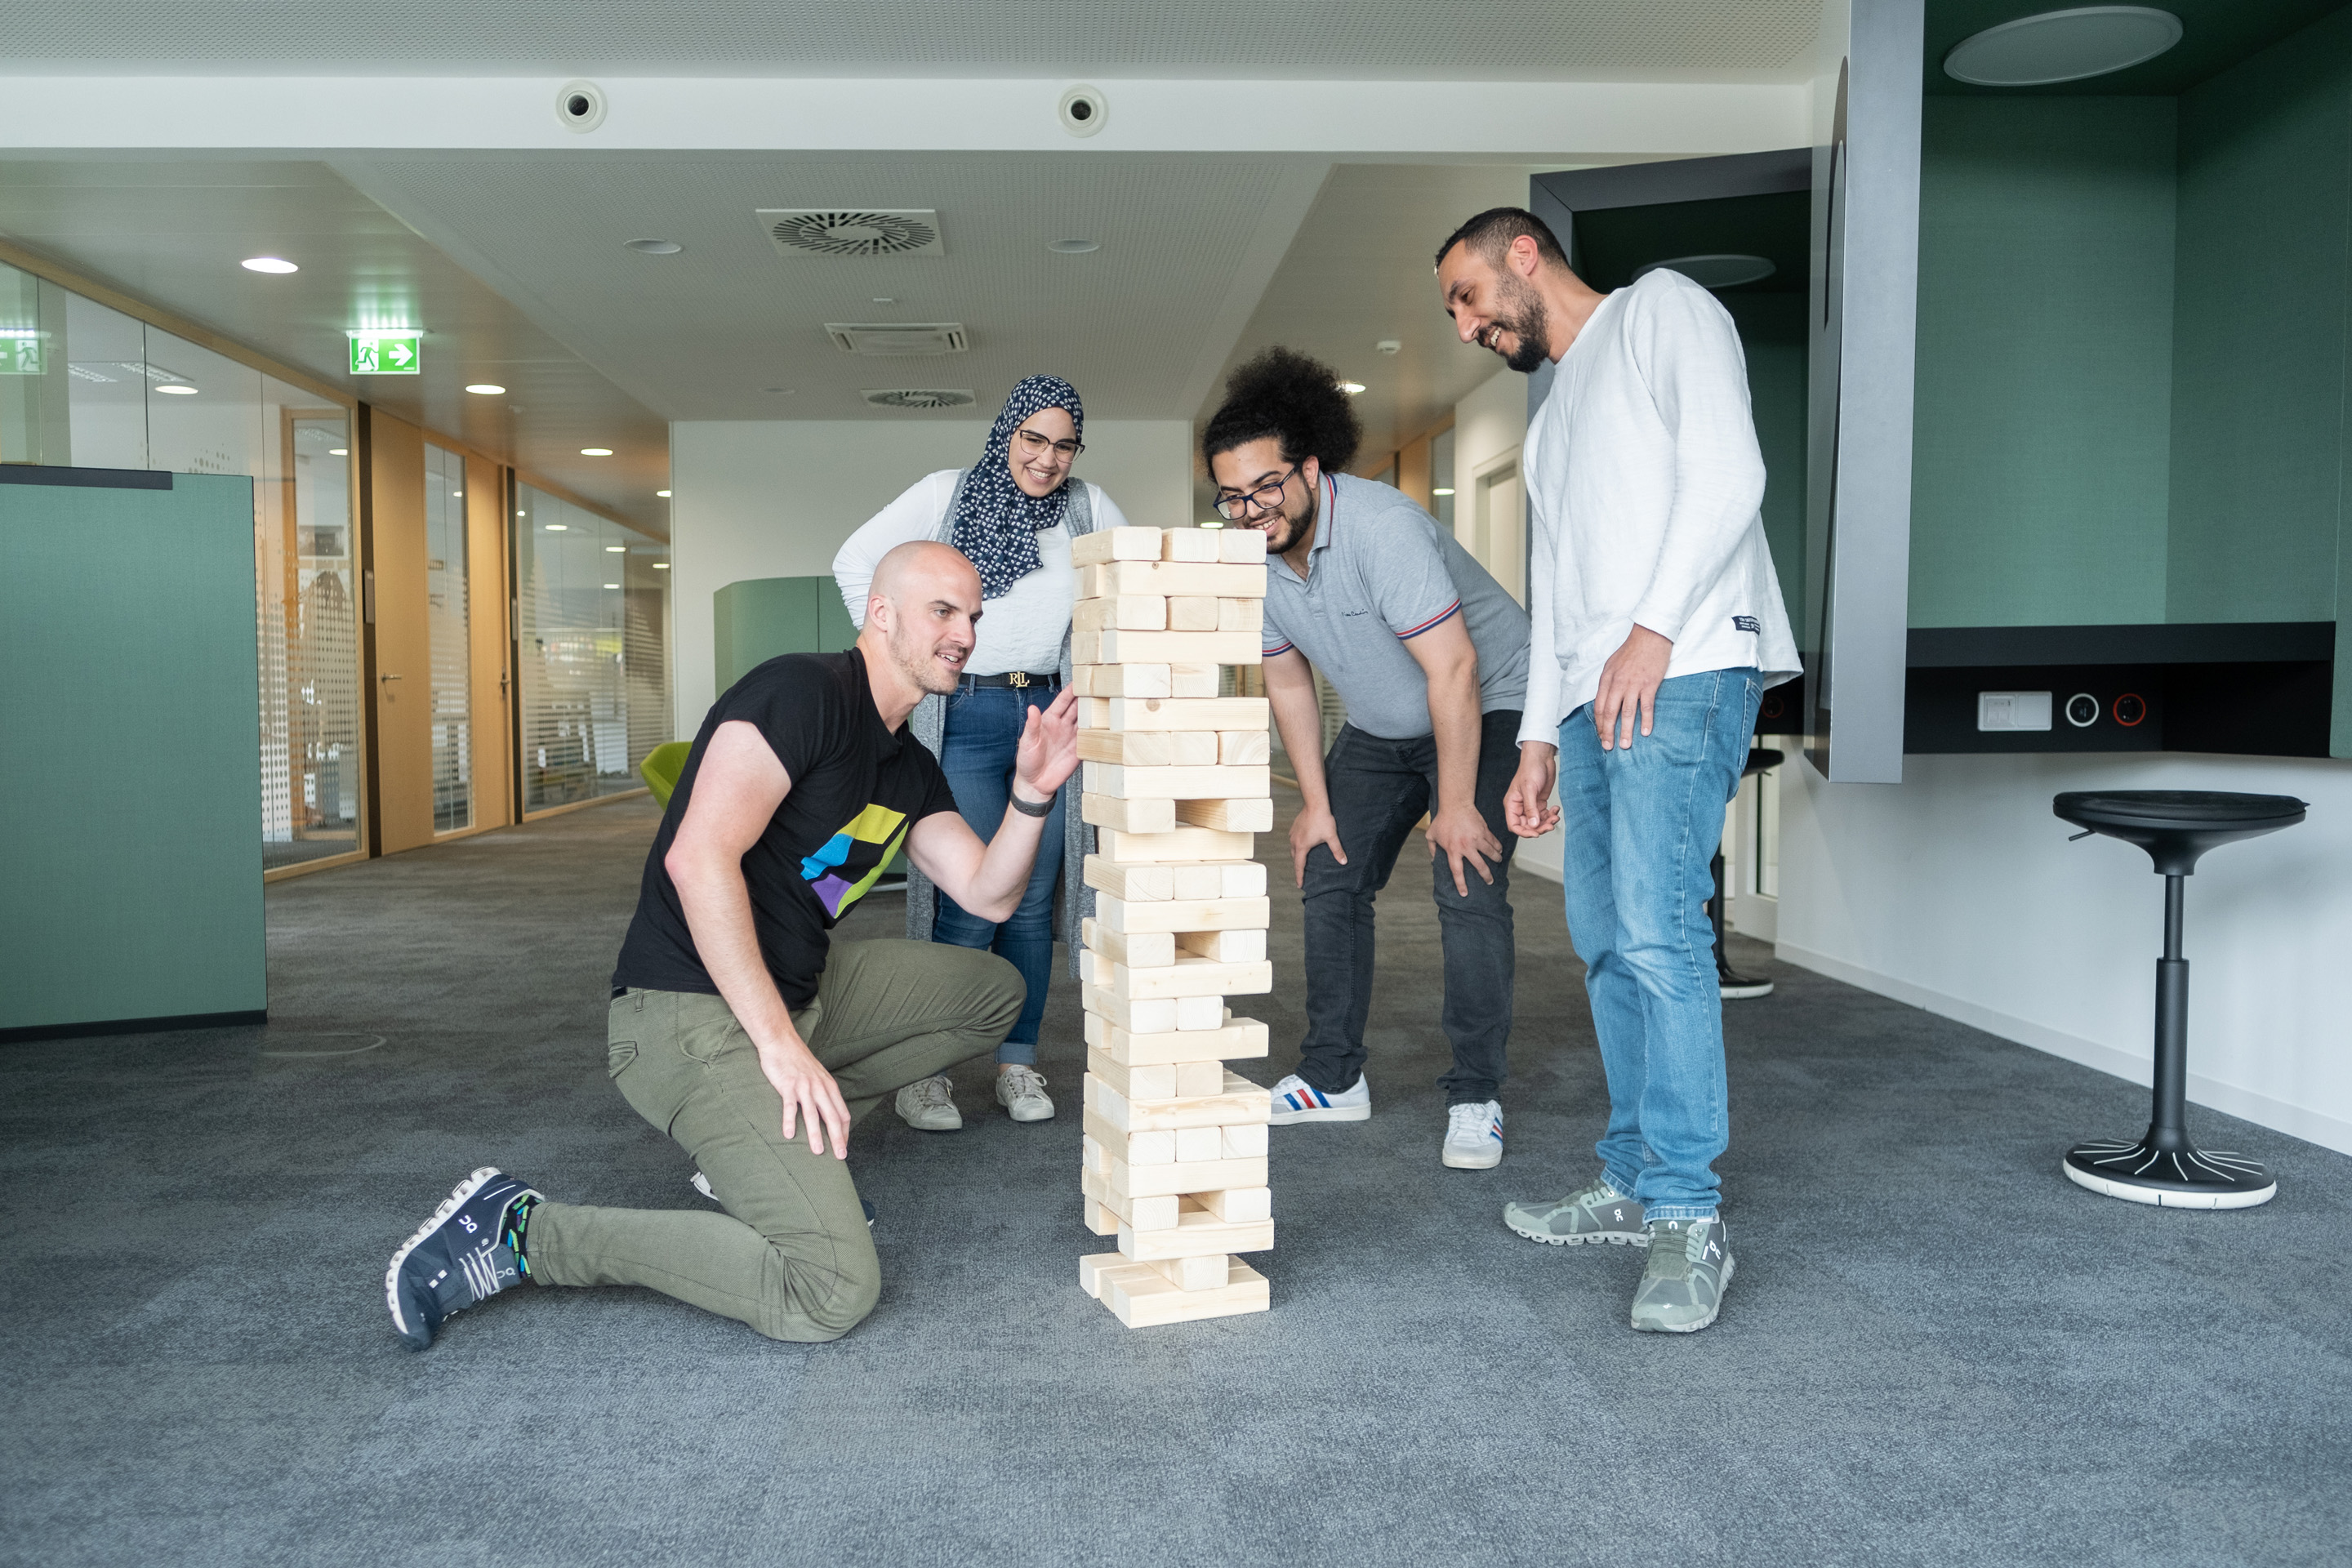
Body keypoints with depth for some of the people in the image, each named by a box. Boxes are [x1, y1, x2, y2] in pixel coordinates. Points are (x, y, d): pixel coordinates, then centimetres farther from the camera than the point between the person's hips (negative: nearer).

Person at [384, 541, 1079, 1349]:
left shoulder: (911, 771, 14)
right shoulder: (804, 691, -15)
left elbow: (988, 894, 12)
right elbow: (700, 857, -25)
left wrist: (1032, 793, -6)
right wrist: (780, 1042, -25)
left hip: (796, 990, 10)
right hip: (694, 1016, -10)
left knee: (994, 991, 15)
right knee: (833, 1292, -20)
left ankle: (791, 1145, 13)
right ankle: (522, 1232, -9)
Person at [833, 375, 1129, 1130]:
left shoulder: (1088, 506, 10)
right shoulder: (947, 493, 2)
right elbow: (856, 563, 3)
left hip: (1052, 714, 4)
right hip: (965, 717, -3)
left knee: (1035, 903, 4)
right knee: (970, 905, -11)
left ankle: (1018, 1065, 15)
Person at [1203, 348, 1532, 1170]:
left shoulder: (1381, 527, -32)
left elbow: (1453, 669, -31)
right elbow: (1288, 683, 3)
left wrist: (1456, 805, -26)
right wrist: (1315, 802, 1)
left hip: (1490, 706, -7)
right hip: (1381, 728, 7)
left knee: (1466, 886, -19)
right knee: (1328, 878, 3)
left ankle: (1475, 1099, -9)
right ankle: (1332, 1078, 14)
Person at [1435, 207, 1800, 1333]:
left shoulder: (1661, 312, 7)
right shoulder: (1550, 417, 31)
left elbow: (1727, 476, -9)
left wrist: (1653, 631, -17)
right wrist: (1539, 736, 20)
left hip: (1686, 668, -9)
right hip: (1592, 694, 9)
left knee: (1656, 932, -17)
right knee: (1604, 941, 7)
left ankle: (1689, 1216, -12)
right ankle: (1631, 1183, 15)